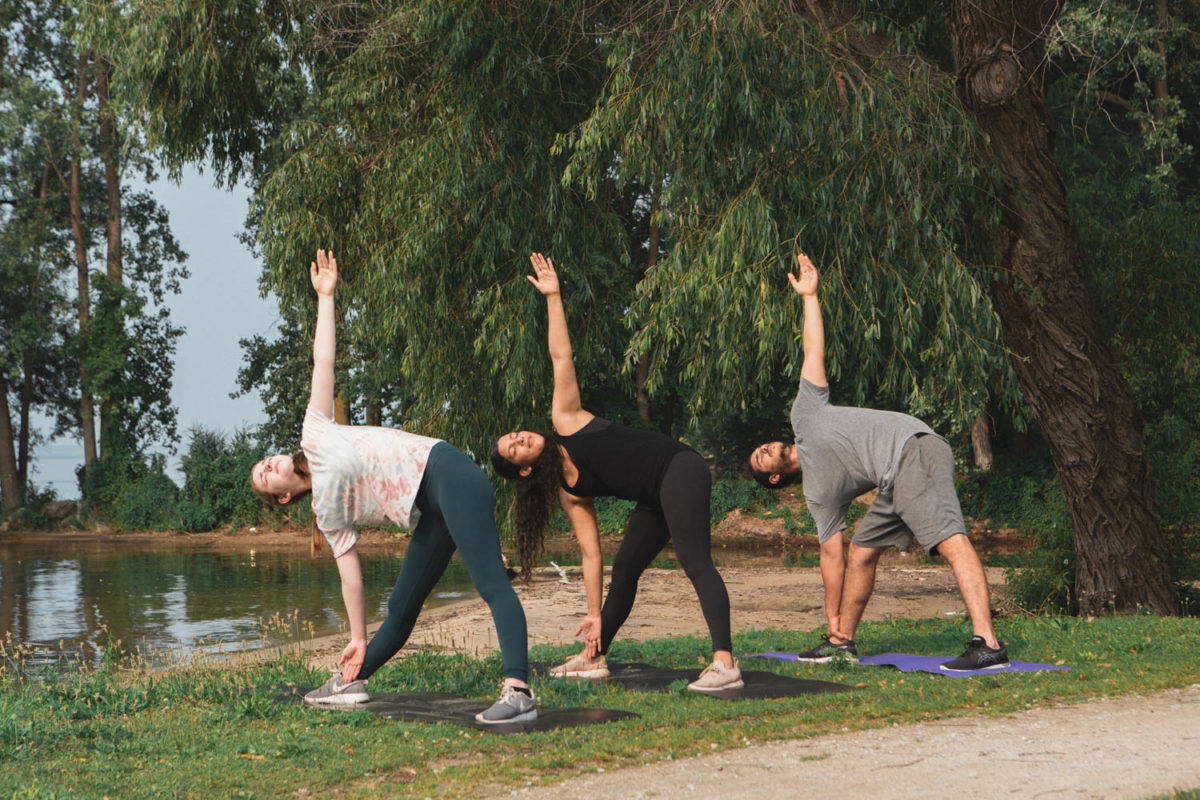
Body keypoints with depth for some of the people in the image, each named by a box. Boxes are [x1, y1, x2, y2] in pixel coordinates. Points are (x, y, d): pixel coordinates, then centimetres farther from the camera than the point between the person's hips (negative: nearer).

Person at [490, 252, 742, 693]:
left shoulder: (565, 420, 2)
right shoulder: (570, 493, 9)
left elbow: (561, 356, 6)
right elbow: (590, 553, 8)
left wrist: (552, 296, 4)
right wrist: (594, 614, 5)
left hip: (679, 469, -7)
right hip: (656, 500, 7)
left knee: (694, 561, -20)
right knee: (623, 570, 13)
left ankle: (724, 664, -32)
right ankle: (594, 658, 32)